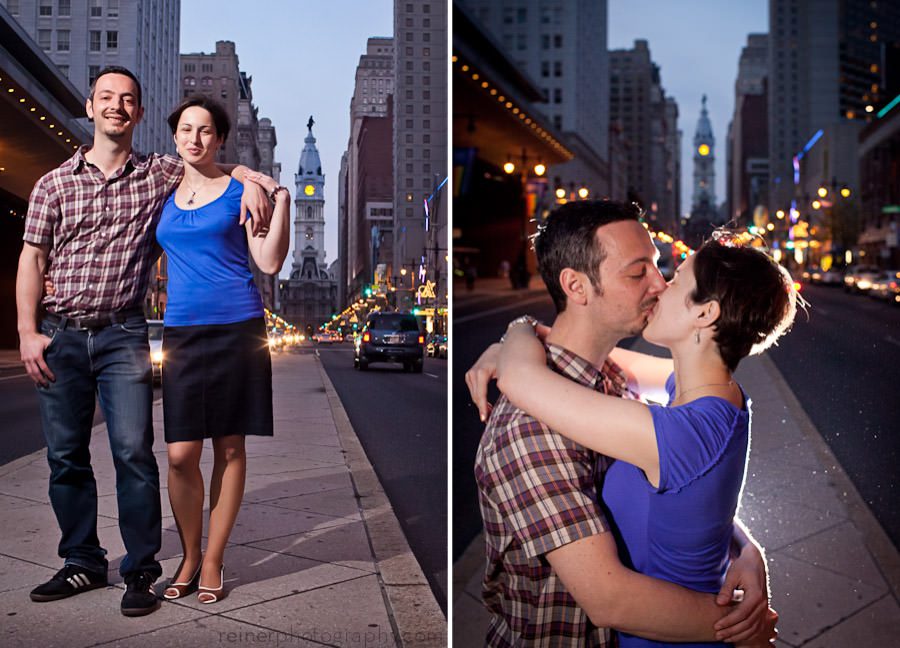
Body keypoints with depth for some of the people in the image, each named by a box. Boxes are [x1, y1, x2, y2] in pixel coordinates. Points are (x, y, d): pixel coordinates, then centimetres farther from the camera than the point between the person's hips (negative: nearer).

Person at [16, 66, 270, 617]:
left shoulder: (161, 173, 7)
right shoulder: (54, 183, 8)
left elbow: (222, 165, 17)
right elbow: (32, 260, 7)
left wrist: (251, 182, -7)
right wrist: (28, 332, -1)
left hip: (123, 334, -2)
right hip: (60, 334, 2)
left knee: (134, 451, -7)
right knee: (65, 456, 6)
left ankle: (141, 570, 3)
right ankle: (83, 563, 20)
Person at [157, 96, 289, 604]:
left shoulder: (240, 190, 2)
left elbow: (270, 263, -4)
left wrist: (281, 200, -12)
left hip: (236, 328, -2)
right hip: (182, 332, 3)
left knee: (229, 447, 3)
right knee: (181, 454, -3)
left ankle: (213, 562, 16)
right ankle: (190, 557, 18)